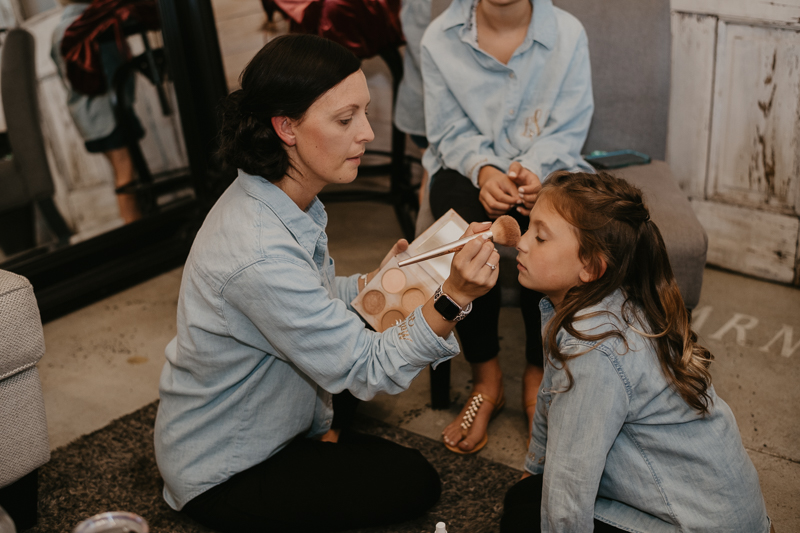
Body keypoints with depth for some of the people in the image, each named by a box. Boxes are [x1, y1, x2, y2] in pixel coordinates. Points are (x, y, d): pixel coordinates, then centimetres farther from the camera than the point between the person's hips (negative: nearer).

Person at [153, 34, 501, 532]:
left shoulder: (291, 202, -7)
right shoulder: (257, 255, -38)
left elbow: (308, 300, 7)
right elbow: (366, 370, -30)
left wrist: (374, 282, -10)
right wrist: (454, 298, -43)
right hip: (221, 476, -9)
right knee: (414, 482, -4)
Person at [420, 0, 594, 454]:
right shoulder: (440, 38, -2)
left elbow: (567, 131, -5)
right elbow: (452, 131, -2)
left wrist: (533, 173, -26)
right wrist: (485, 171, -23)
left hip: (545, 168, 0)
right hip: (469, 166, 1)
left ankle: (538, 378, -12)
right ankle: (486, 379, -15)